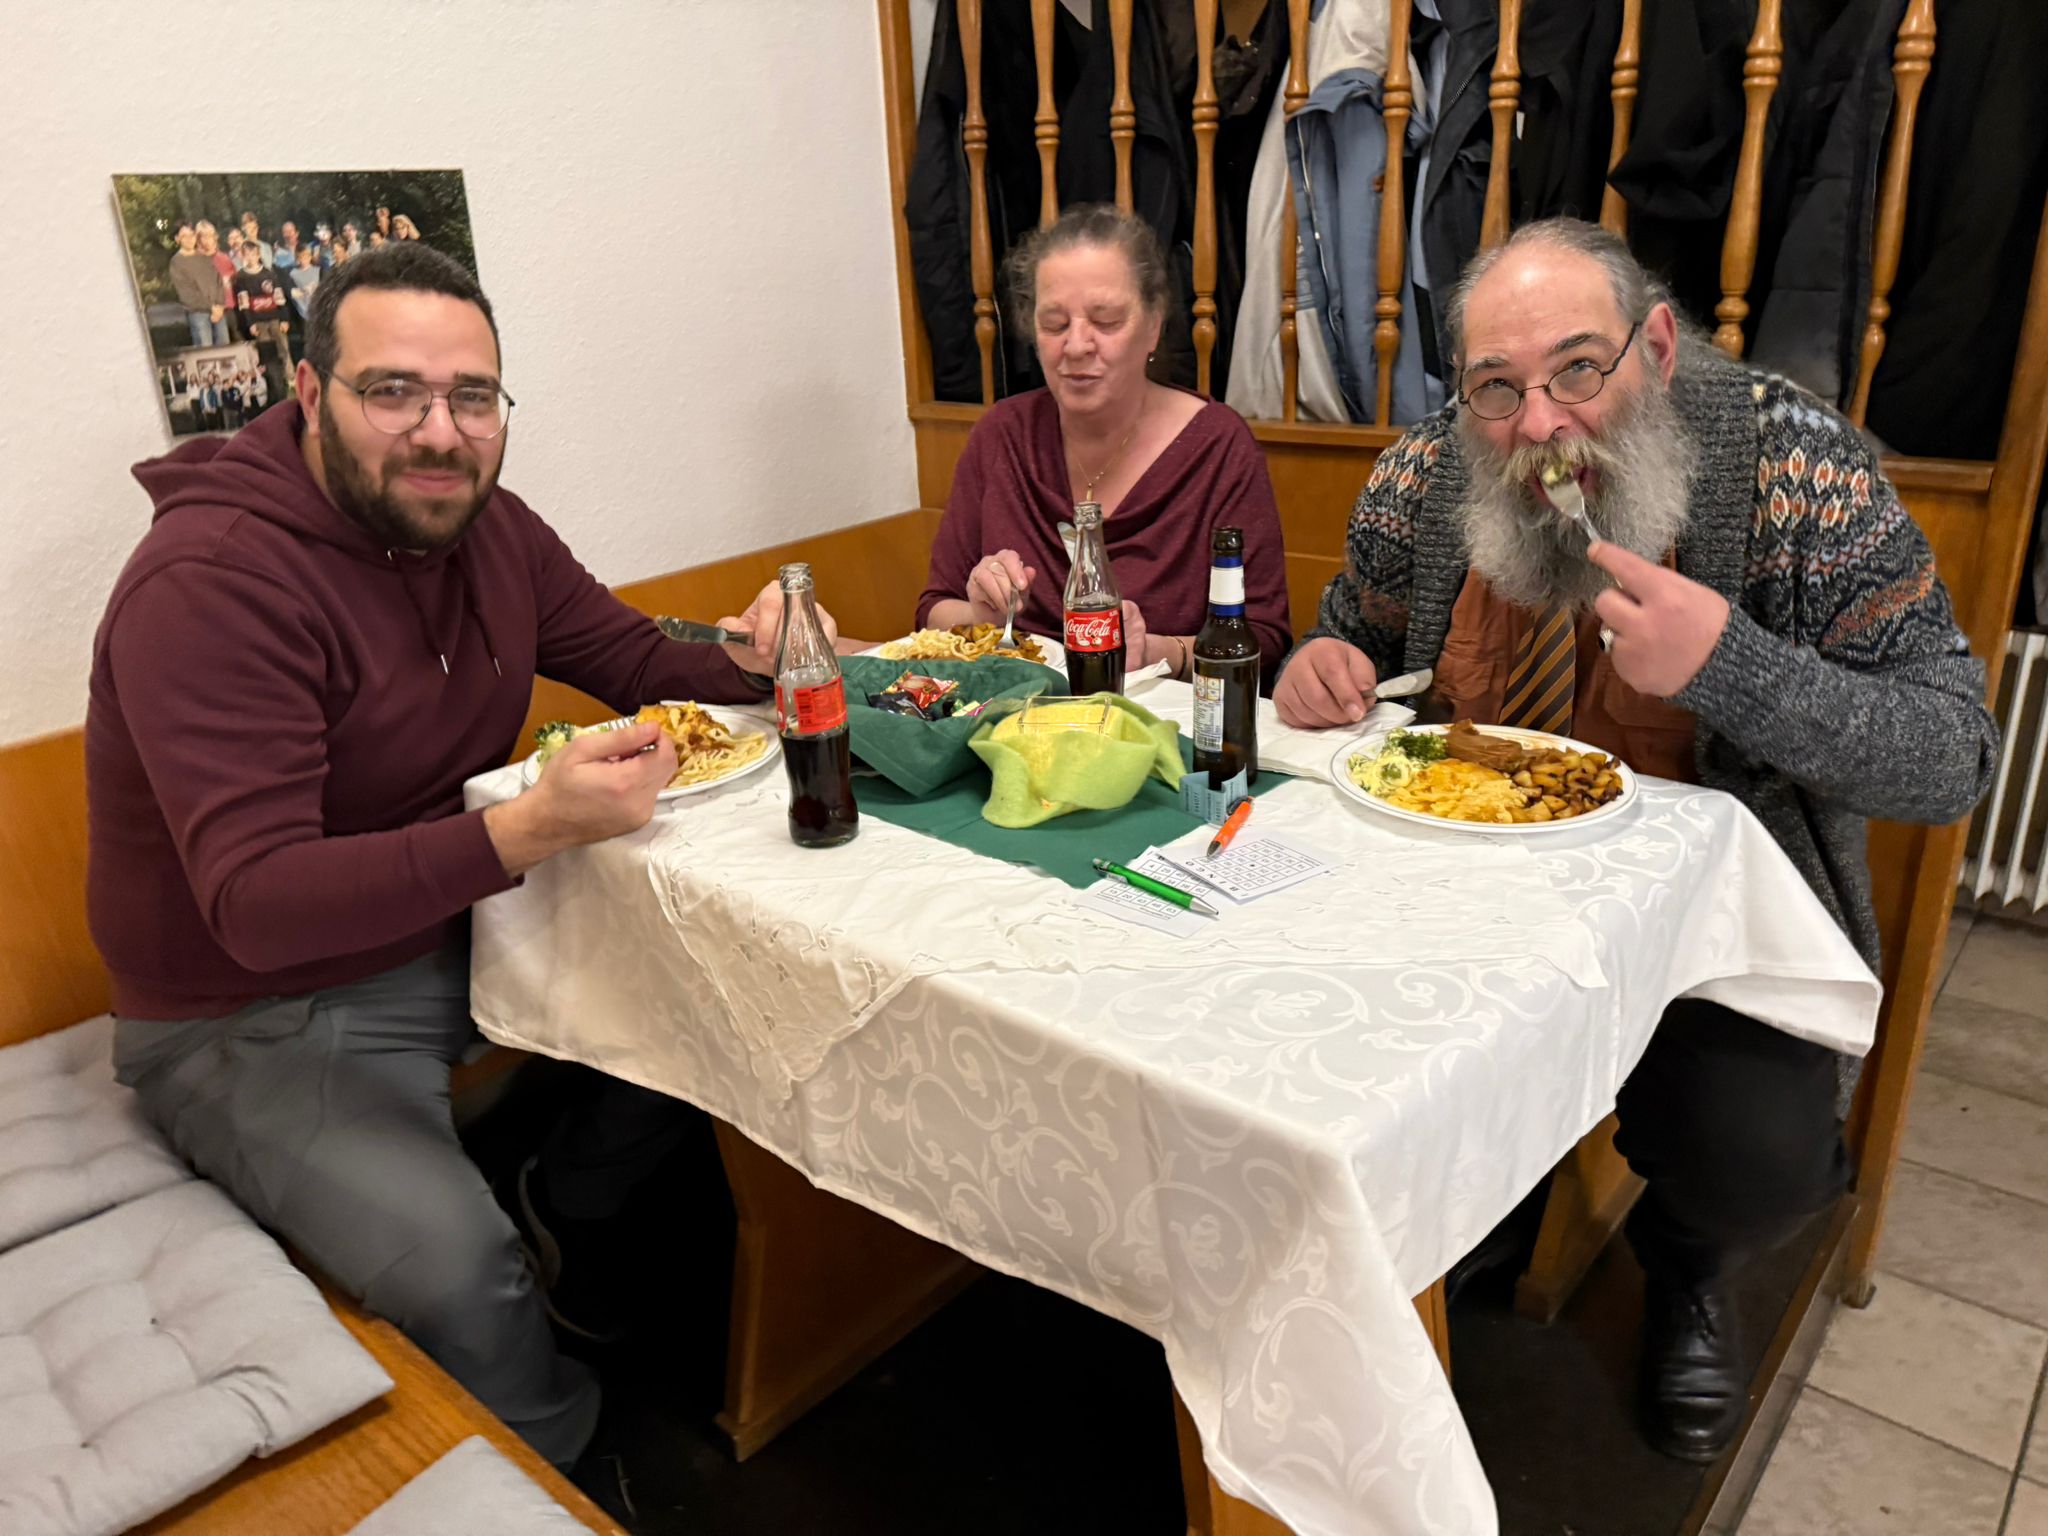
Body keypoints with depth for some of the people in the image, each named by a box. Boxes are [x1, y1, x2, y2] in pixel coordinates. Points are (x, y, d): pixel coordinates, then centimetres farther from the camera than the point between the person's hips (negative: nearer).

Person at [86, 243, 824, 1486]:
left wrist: (749, 659, -15)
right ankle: (557, 1465, 8)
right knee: (456, 1266, -26)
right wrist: (530, 831, -44)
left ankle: (571, 1212, 19)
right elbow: (259, 903, -31)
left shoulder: (487, 526, -2)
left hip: (455, 926, 7)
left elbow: (639, 661, 8)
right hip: (260, 1020, -6)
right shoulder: (208, 583, -25)